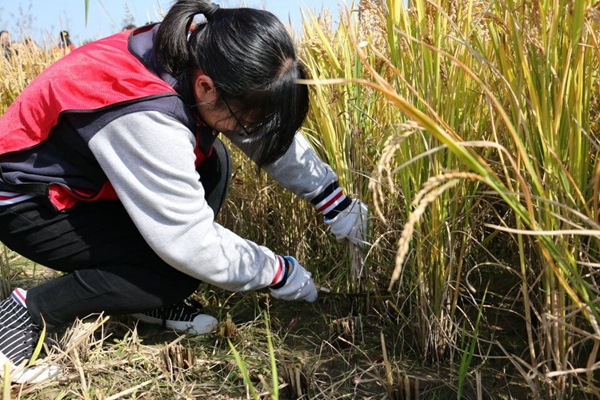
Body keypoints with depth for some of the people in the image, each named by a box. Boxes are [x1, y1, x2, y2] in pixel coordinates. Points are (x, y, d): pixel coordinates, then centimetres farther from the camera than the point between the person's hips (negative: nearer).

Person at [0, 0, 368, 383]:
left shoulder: (199, 58, -14)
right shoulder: (144, 117, -38)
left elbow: (275, 136, -1)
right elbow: (192, 244, -32)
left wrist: (340, 207, 0)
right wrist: (279, 273, -18)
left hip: (83, 178, 9)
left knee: (211, 161, -1)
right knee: (183, 265, -18)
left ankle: (152, 299, 5)